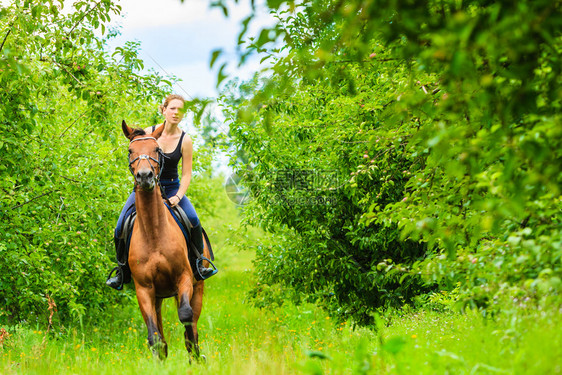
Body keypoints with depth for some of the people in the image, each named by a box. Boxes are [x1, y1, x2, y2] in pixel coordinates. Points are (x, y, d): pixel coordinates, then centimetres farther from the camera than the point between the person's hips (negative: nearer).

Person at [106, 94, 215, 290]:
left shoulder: (185, 140, -8)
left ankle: (198, 265, -6)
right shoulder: (149, 133, -6)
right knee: (121, 227, -15)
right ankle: (122, 271, 4)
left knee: (193, 220, -24)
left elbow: (186, 174, -5)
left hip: (171, 187, -1)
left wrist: (178, 196, -20)